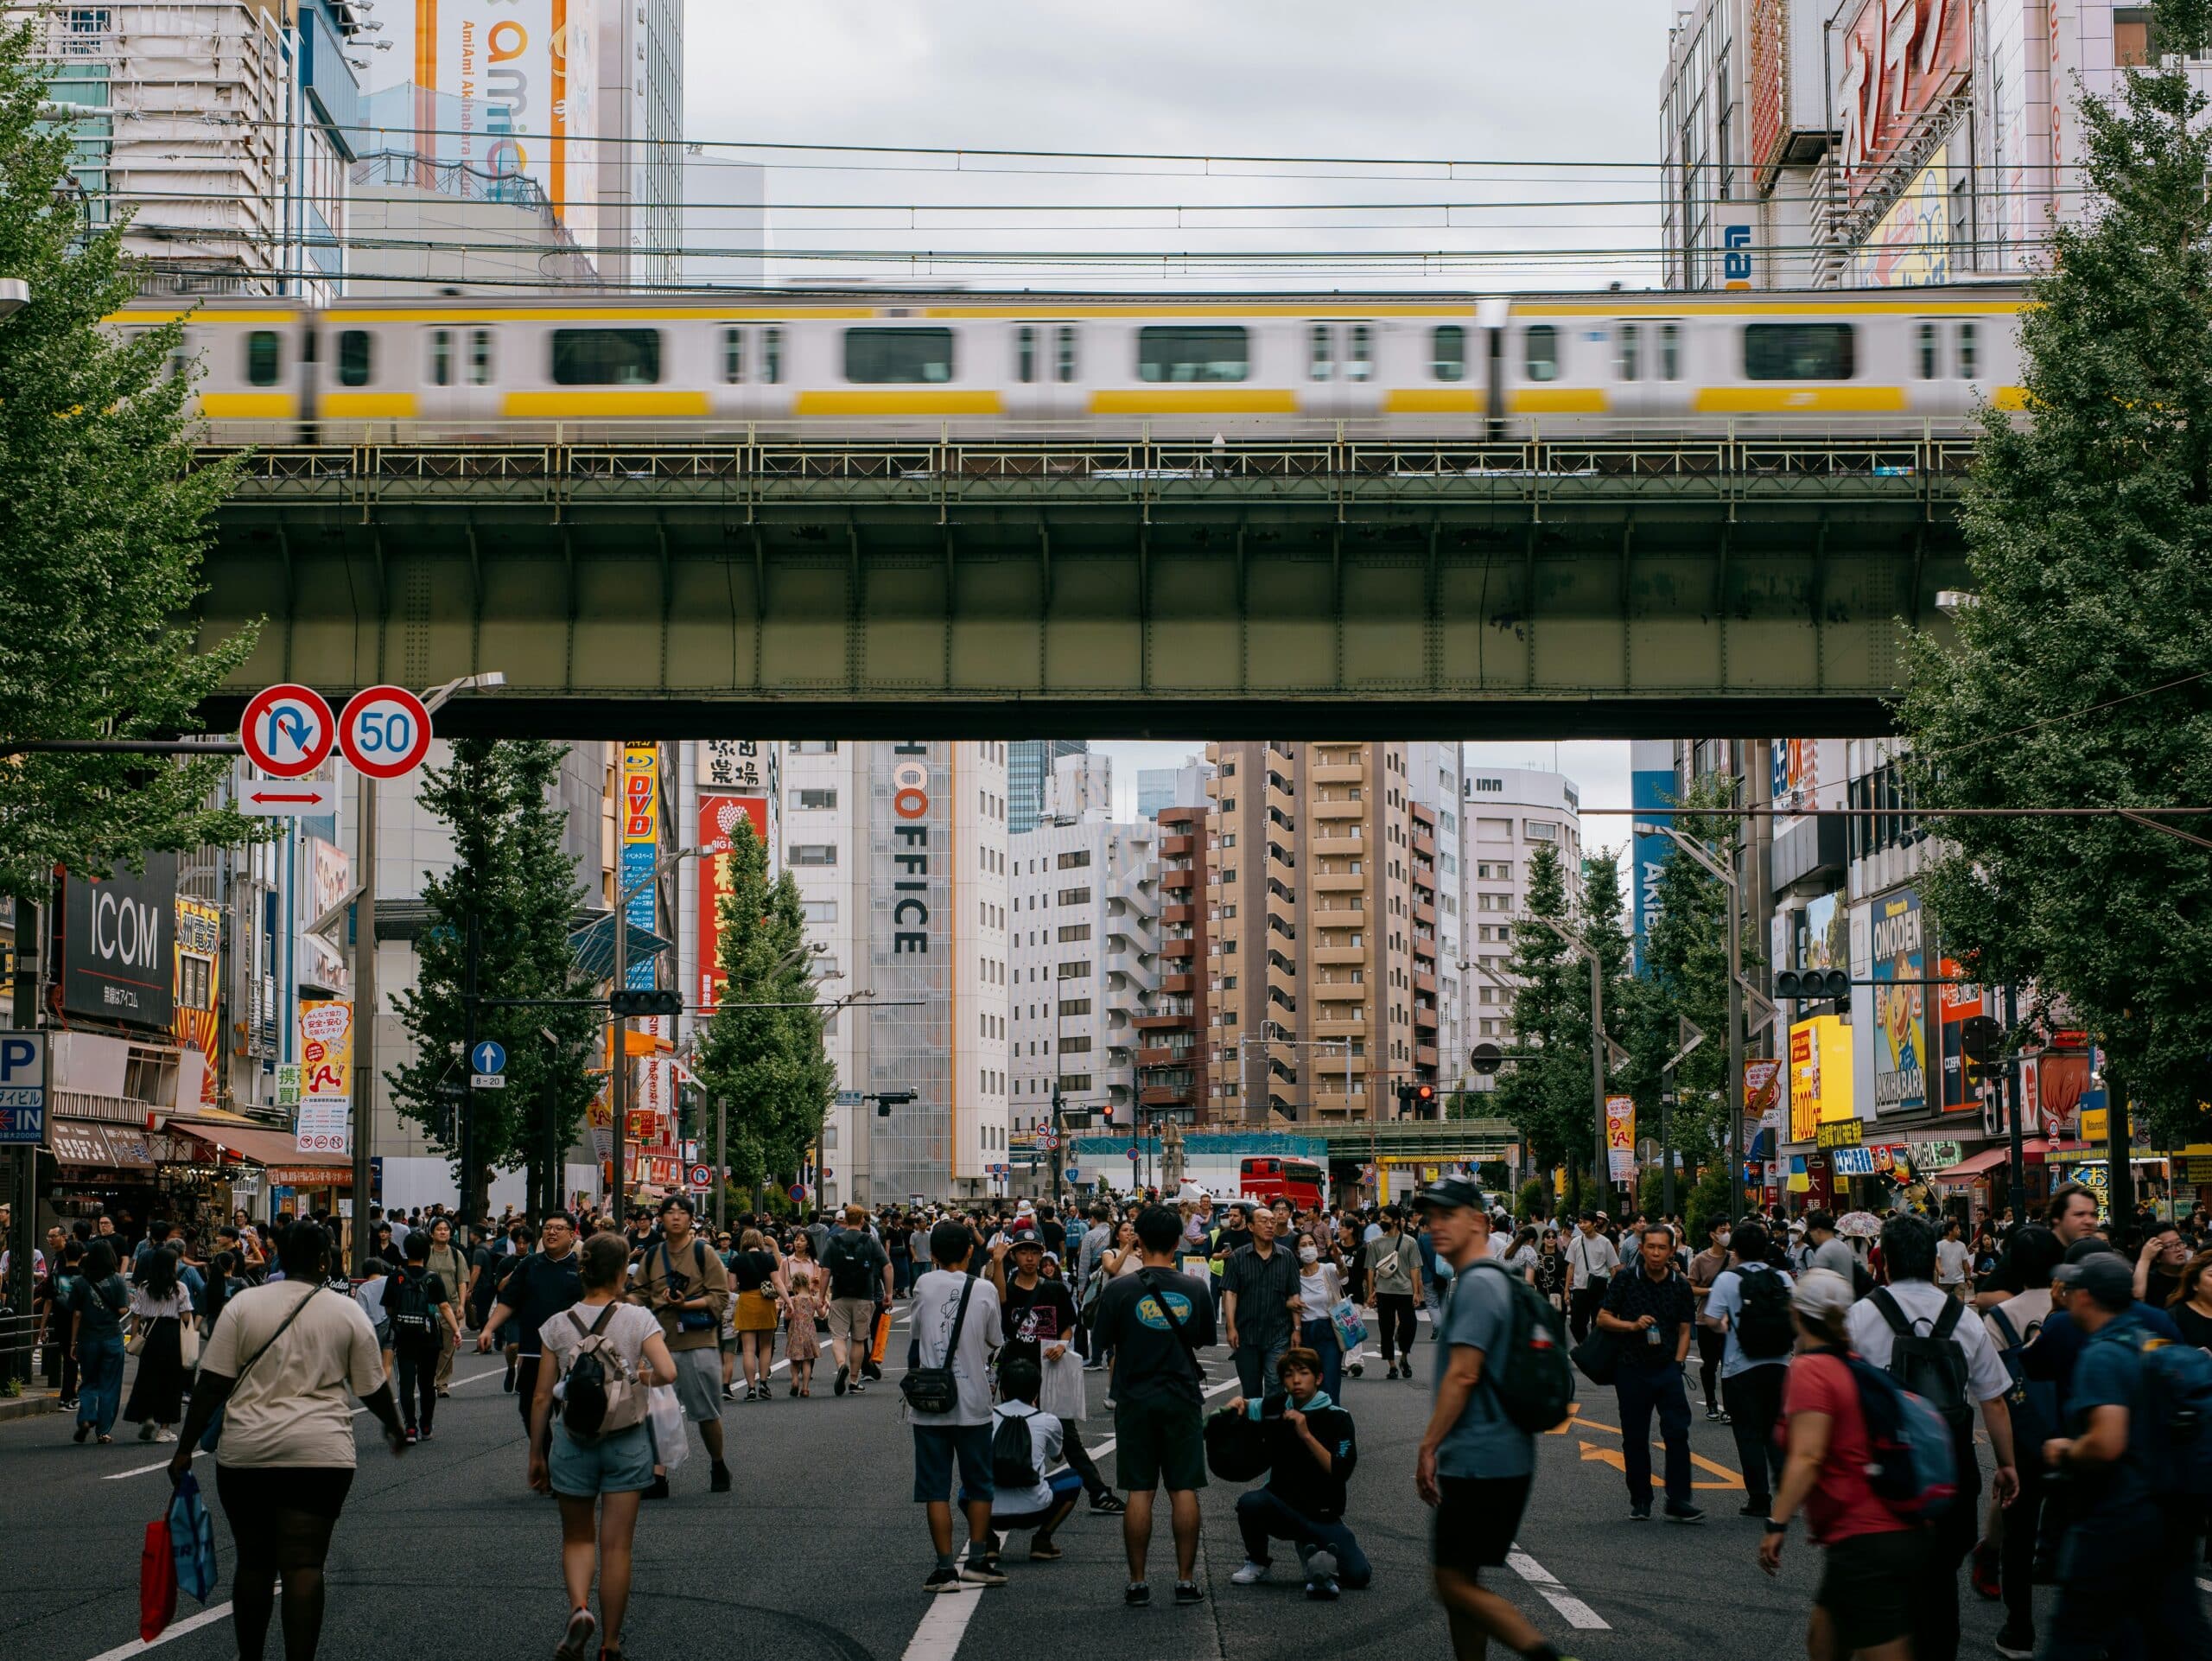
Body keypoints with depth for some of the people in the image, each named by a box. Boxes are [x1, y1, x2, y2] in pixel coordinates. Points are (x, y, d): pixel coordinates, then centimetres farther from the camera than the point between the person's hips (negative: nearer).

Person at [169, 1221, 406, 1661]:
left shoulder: (243, 1304, 3)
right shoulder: (347, 1312, 3)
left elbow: (212, 1385, -1)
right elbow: (373, 1389, 8)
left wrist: (186, 1448, 3)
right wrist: (395, 1427, 26)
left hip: (246, 1452, 1)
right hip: (319, 1454, -1)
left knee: (253, 1561, 13)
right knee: (304, 1565, -2)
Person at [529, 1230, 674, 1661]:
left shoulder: (558, 1326, -1)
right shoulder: (638, 1320, -6)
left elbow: (542, 1396, 1)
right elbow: (667, 1372, -18)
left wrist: (536, 1454, 11)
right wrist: (643, 1378, 5)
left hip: (572, 1439, 1)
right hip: (626, 1439, -1)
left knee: (577, 1538, 17)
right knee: (616, 1546, 7)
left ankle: (579, 1607, -10)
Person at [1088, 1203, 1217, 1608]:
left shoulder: (1120, 1289, -10)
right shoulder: (1196, 1289, -3)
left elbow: (1103, 1342, -1)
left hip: (1136, 1401, -1)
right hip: (1182, 1399, 1)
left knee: (1139, 1492, 3)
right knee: (1184, 1490, 6)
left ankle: (1137, 1582, 6)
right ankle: (1186, 1581, 7)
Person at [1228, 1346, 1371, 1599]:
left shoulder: (1337, 1418, -6)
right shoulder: (1277, 1408, 4)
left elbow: (1340, 1473, -17)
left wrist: (1306, 1435, -23)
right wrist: (1239, 1403, 1)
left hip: (1323, 1515, -2)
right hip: (1282, 1509, 2)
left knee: (1358, 1575, -21)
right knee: (1250, 1502, -31)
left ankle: (1312, 1550, 10)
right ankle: (1258, 1563, -3)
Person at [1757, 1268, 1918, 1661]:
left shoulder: (1809, 1369, -10)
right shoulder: (1859, 1365, 13)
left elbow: (1807, 1457, -20)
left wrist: (1777, 1524, -20)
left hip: (1862, 1540, -9)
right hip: (1902, 1535, 9)